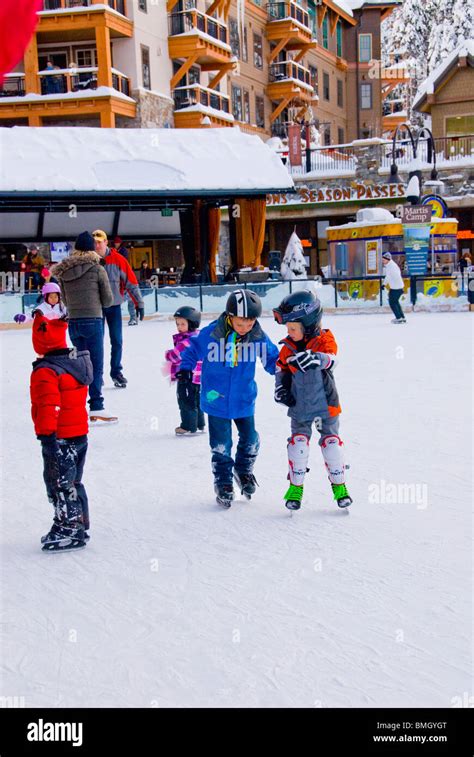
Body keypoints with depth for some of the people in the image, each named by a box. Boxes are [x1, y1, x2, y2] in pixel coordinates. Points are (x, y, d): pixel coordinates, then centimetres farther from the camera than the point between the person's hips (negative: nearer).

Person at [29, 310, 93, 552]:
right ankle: (79, 526, 28)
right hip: (79, 433, 9)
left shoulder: (45, 372, -19)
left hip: (60, 438, -9)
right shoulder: (77, 361, 9)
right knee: (72, 482, 19)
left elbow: (48, 406, -25)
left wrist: (47, 435, -24)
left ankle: (70, 531, 3)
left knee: (60, 484, -1)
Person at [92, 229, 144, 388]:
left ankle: (116, 371, 19)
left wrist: (139, 303, -4)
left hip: (114, 306, 0)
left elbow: (131, 281, -4)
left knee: (117, 341, 4)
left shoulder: (117, 260, -8)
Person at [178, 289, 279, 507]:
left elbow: (271, 357, 4)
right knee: (221, 445, 4)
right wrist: (185, 368, -13)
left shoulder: (258, 337, -11)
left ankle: (243, 472, 41)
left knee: (250, 440, 14)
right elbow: (193, 349, -3)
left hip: (244, 399, 3)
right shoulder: (211, 334, -19)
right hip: (217, 398, -3)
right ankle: (223, 483, 20)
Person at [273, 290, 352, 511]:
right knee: (298, 443, -2)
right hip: (299, 406, 2)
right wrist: (281, 387, -3)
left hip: (325, 404, -2)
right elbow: (281, 368, 13)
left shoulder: (324, 340, -12)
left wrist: (314, 358, -51)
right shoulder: (288, 347, -2)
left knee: (331, 442, 3)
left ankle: (339, 484, 19)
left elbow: (330, 358, -31)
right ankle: (295, 486, 11)